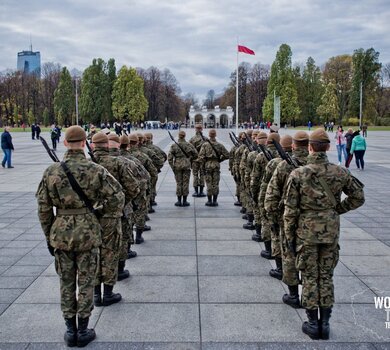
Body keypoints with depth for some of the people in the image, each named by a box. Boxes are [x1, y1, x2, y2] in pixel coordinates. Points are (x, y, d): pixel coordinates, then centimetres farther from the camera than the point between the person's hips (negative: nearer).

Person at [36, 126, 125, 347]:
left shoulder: (51, 172, -4)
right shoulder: (96, 171, -9)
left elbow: (44, 209, -1)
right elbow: (118, 199, -10)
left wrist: (49, 237, 10)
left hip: (61, 234, 2)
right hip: (88, 233, -1)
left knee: (66, 283, 15)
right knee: (86, 283, 11)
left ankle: (71, 331, 24)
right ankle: (83, 331, 21)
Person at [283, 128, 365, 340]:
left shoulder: (298, 174, -11)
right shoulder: (340, 173, -4)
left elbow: (291, 210, -9)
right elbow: (358, 198, 5)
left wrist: (289, 236, 0)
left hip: (306, 232, -2)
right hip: (331, 231, 2)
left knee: (309, 278, 9)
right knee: (326, 277, 13)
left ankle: (313, 324, 18)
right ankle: (325, 323, 21)